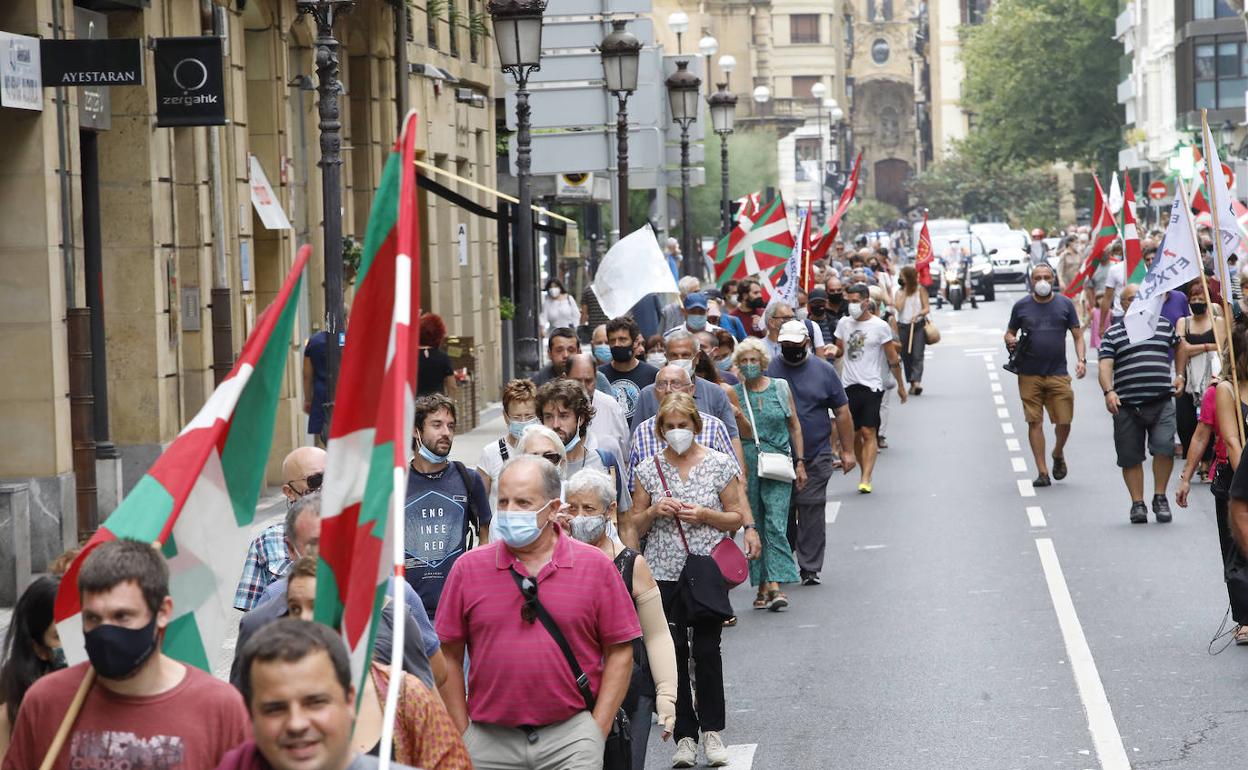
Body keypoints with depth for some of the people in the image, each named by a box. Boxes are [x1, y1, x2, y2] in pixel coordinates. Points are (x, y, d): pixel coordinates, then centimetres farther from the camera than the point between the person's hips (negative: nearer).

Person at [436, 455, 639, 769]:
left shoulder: (595, 565, 2)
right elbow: (450, 656, 5)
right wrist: (462, 736, 2)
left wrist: (597, 732, -3)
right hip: (490, 741, 1)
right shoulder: (467, 569, 3)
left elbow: (619, 653, 3)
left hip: (571, 735, -1)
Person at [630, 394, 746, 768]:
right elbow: (635, 527, 10)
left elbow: (736, 518, 4)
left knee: (707, 650, -4)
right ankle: (684, 735, 9)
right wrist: (654, 511, -10)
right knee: (673, 653, 1)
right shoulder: (648, 470, 5)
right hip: (664, 574, 2)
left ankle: (712, 730, 10)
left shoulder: (719, 464, 1)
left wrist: (705, 515, -13)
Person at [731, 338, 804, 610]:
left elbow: (794, 426, 10)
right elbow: (744, 433, 5)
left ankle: (775, 584, -17)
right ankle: (762, 586, 10)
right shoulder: (734, 393, 5)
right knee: (754, 525, 4)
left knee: (776, 524, -12)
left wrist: (800, 462, 6)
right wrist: (736, 414, -14)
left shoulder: (780, 387, 7)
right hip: (748, 464, 1)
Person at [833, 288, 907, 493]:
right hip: (849, 385, 5)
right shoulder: (844, 323, 7)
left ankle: (866, 479, -14)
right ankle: (865, 473, 19)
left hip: (871, 386, -4)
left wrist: (900, 385, 6)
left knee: (868, 432, -11)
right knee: (854, 434, 7)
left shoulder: (880, 326, -6)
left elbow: (893, 358, 1)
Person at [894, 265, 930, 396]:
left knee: (917, 355, -14)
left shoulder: (920, 290, 4)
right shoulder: (899, 293, 11)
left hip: (918, 325, -3)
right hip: (903, 326, 3)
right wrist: (904, 292, -2)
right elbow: (899, 308, -6)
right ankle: (911, 383, 9)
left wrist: (918, 314, -19)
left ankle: (916, 381, -24)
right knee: (906, 356, 2)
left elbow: (927, 308, 0)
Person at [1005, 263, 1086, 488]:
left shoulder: (1065, 304, 6)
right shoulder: (1021, 306, 6)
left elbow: (1078, 335, 8)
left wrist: (1081, 360, -7)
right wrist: (1010, 341, -10)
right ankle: (1042, 472, 4)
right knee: (1035, 422, -2)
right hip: (1029, 374, 0)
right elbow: (1009, 333, 14)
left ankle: (1058, 454, 29)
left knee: (1064, 422, -2)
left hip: (1058, 374, 0)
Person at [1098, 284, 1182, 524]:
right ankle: (1137, 504, 14)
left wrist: (1180, 375, 19)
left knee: (1164, 448, -14)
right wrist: (1108, 391, -20)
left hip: (1162, 402, 1)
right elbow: (1105, 365, -5)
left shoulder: (1164, 325, 15)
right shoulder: (1113, 334, 7)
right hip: (1127, 405, -1)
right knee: (1131, 458, 3)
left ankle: (1160, 497, 2)